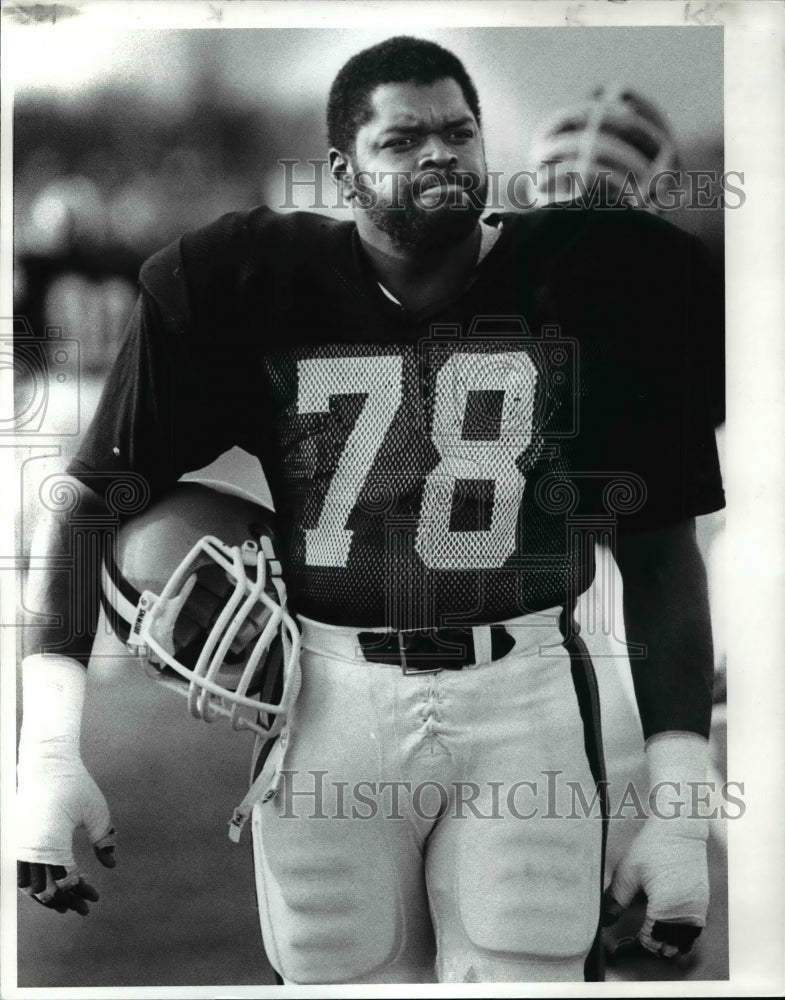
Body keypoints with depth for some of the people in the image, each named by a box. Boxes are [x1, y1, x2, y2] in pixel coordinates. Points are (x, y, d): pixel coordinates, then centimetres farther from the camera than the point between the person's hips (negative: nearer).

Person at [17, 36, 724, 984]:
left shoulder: (601, 280, -2)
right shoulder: (247, 281, -3)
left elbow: (661, 548, 3)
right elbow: (88, 499, -3)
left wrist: (679, 806, -3)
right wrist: (47, 749, -15)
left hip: (524, 695, 0)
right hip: (327, 700, 0)